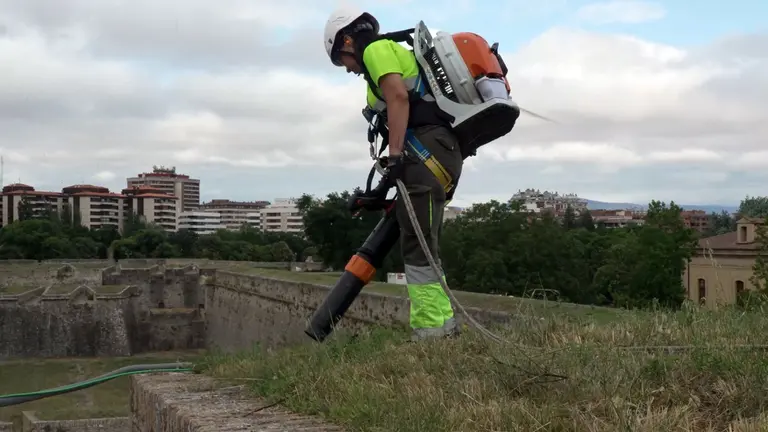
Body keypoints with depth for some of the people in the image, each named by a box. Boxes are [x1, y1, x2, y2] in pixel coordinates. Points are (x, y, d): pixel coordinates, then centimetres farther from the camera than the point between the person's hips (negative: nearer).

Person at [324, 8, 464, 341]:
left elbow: (398, 97, -16)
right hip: (441, 150, 10)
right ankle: (443, 325, 15)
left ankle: (430, 332, -14)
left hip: (426, 151, -10)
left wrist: (395, 154, -22)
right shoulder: (398, 53, 30)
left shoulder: (376, 50, 1)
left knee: (418, 247, -12)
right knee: (424, 247, 12)